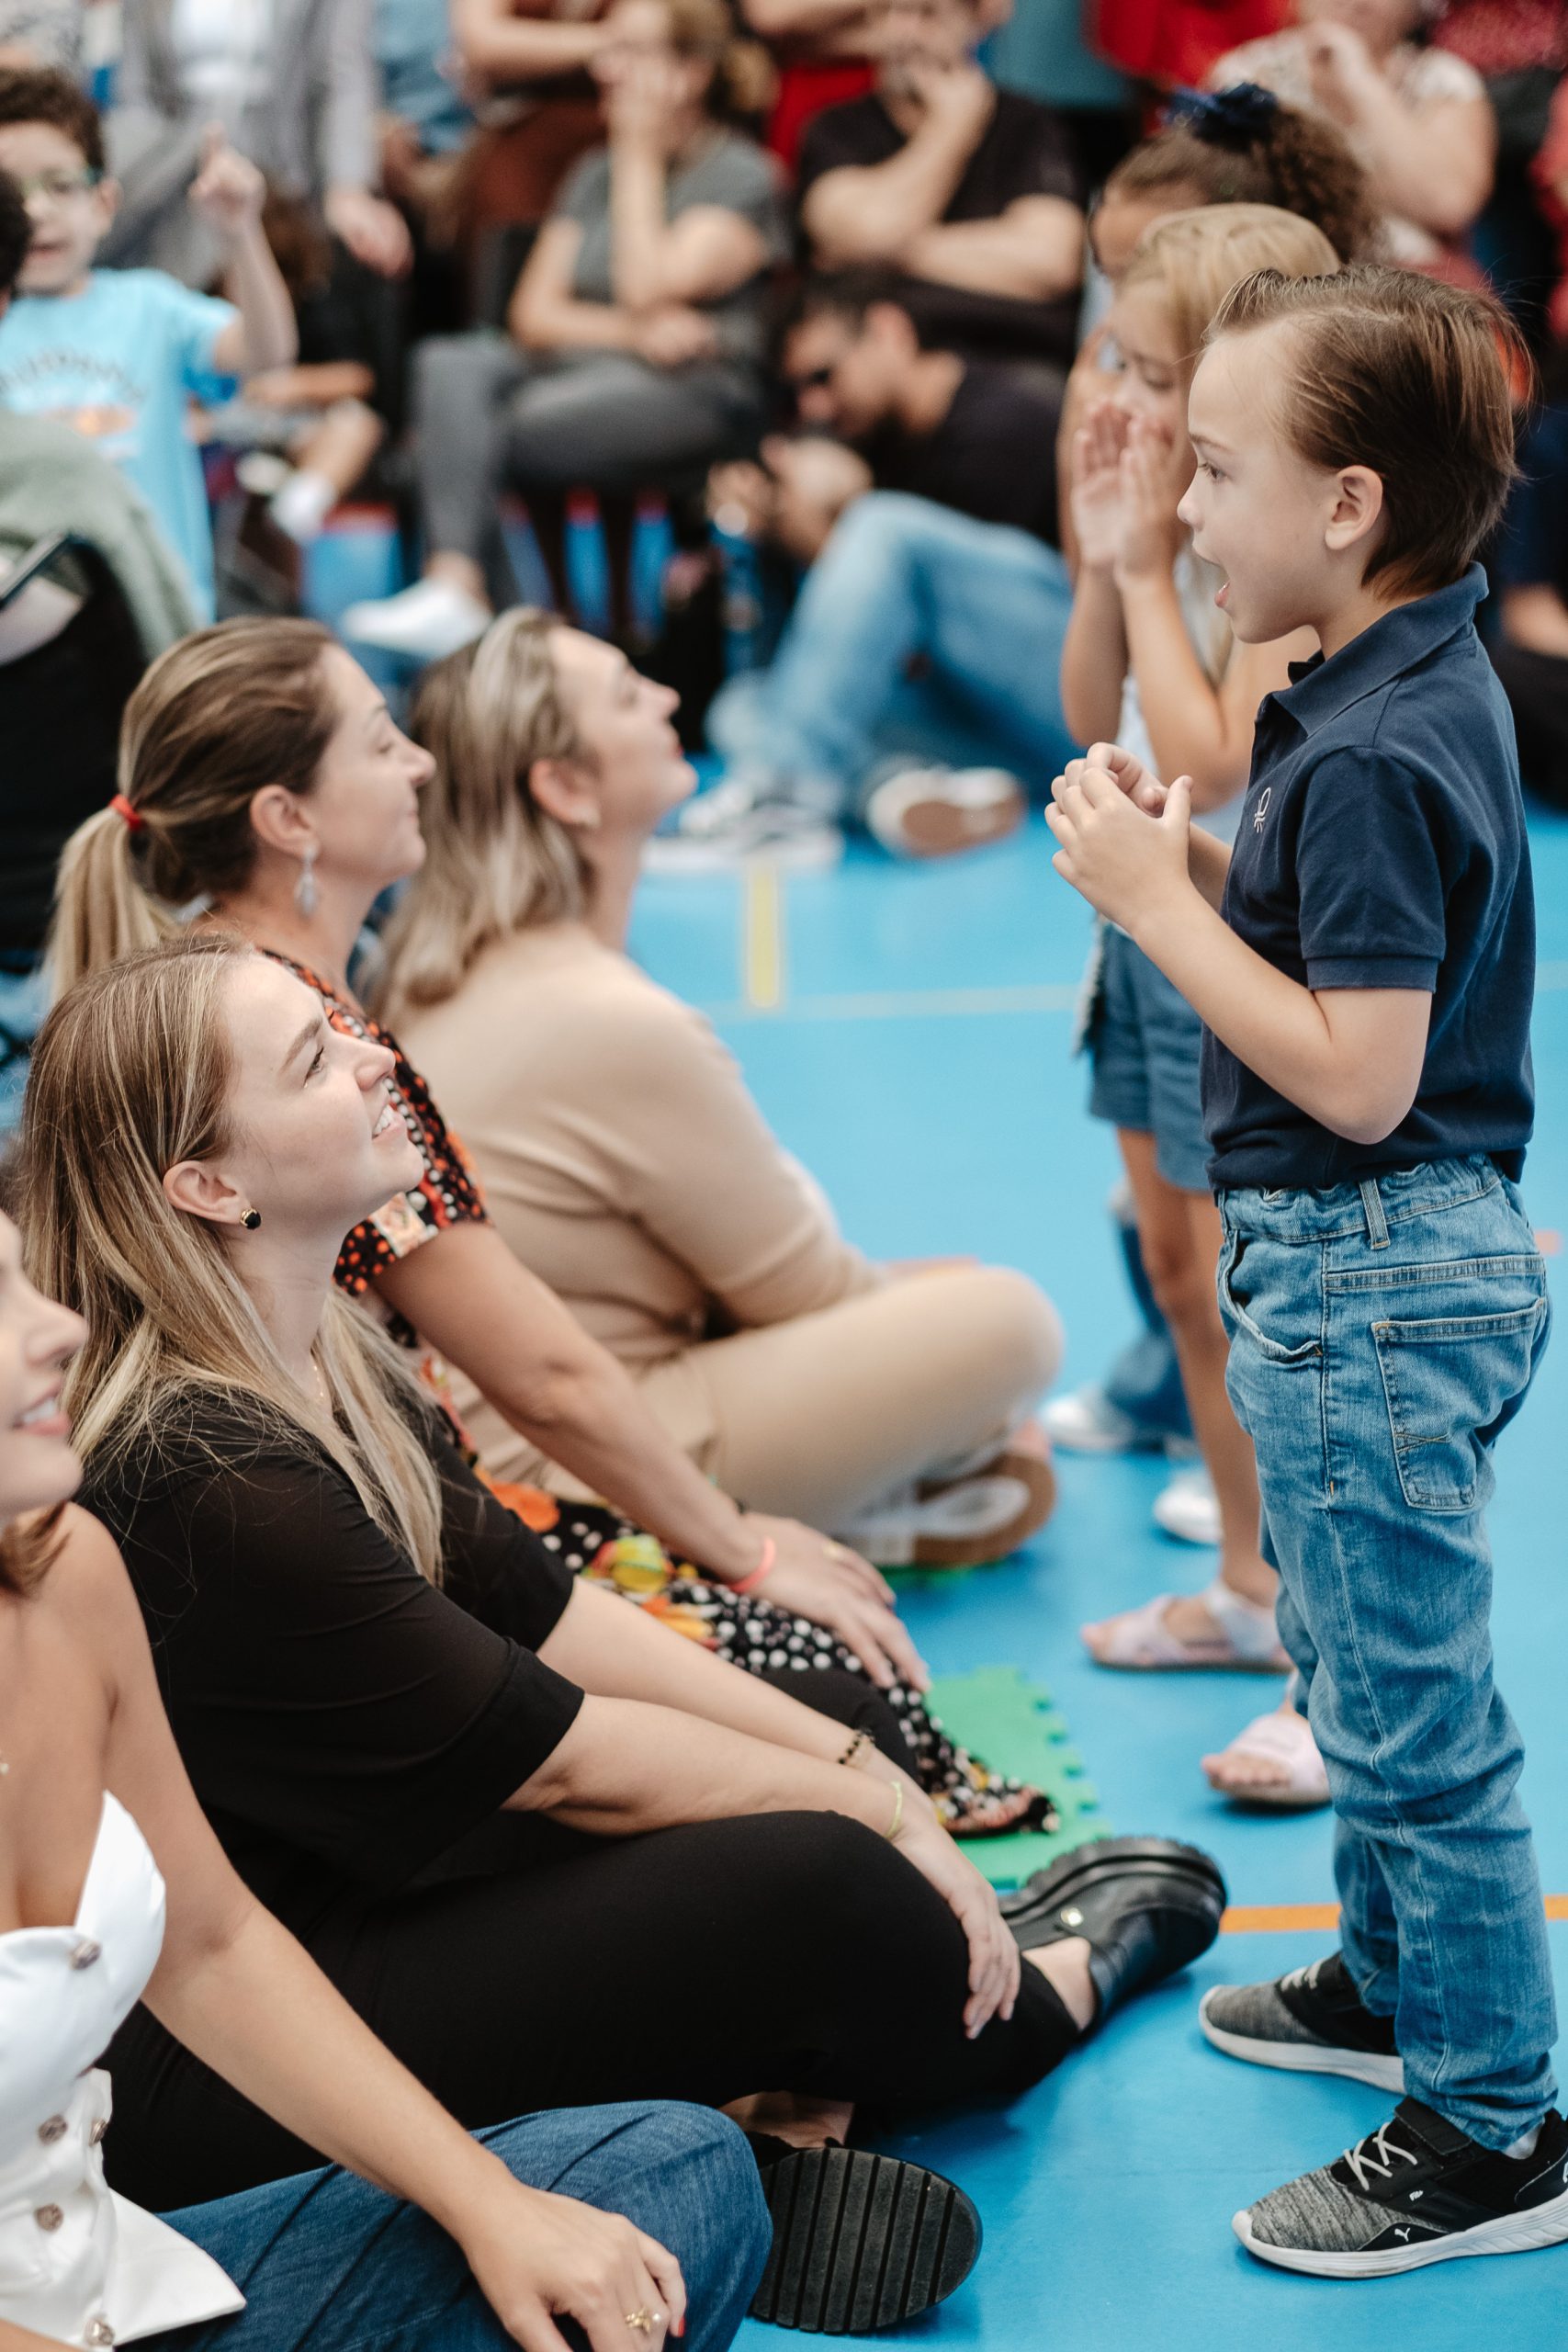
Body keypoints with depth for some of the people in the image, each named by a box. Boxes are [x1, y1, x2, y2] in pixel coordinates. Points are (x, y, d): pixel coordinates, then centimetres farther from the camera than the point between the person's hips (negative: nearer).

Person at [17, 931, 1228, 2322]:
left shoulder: (332, 1360, 3)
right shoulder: (203, 1480, -27)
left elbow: (538, 1607, 5)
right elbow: (555, 1756, -20)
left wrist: (854, 1763, 0)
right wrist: (875, 1807, -9)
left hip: (342, 1896, 10)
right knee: (816, 1884, -13)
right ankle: (1033, 1998, 17)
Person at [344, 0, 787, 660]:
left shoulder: (742, 177, 2)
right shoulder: (594, 174, 22)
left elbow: (649, 289, -11)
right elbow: (533, 314, 11)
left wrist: (641, 161, -1)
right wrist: (632, 331, -8)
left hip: (695, 394, -6)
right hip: (578, 373, 6)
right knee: (448, 363, -26)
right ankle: (452, 594, -41)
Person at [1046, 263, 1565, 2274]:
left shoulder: (1369, 757, -24)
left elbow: (1355, 1071, -27)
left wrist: (1157, 902, -20)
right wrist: (1190, 861, 1)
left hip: (1371, 1279, -11)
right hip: (1396, 1270, 11)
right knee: (1357, 1659, 25)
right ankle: (1395, 1980, 43)